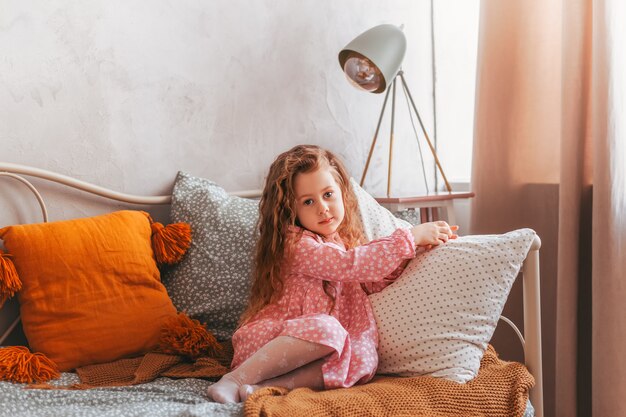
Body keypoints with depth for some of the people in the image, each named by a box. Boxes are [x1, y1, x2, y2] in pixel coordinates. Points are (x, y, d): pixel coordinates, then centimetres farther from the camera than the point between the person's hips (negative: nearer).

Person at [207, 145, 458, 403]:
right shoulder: (295, 243, -10)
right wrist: (411, 238, -16)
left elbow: (375, 282, 11)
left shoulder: (346, 242, 16)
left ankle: (268, 385, -32)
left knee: (364, 358, -25)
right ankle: (236, 379, -29)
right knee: (326, 328, -36)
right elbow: (348, 265, -21)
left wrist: (417, 241, -2)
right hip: (270, 339, -6)